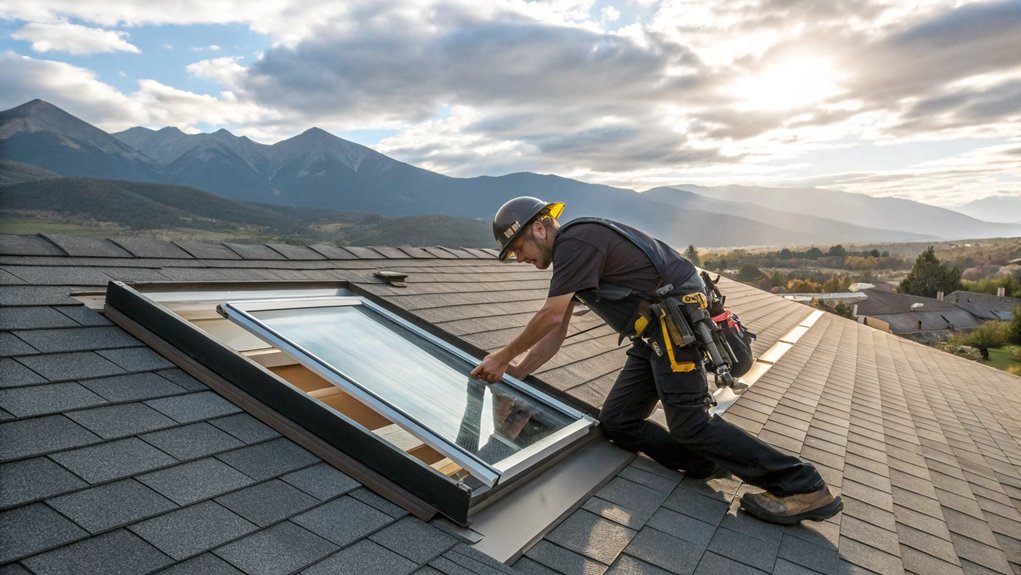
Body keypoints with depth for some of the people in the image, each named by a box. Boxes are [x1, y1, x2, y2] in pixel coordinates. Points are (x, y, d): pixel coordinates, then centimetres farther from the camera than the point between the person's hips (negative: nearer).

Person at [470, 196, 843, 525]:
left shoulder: (576, 240, -15)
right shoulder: (567, 254, 16)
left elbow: (551, 317, -19)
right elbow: (556, 332, 17)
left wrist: (504, 356, -7)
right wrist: (516, 373, 14)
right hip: (655, 332, 10)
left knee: (689, 424, -9)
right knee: (616, 422, 5)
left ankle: (805, 487, 1)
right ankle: (706, 463, 6)